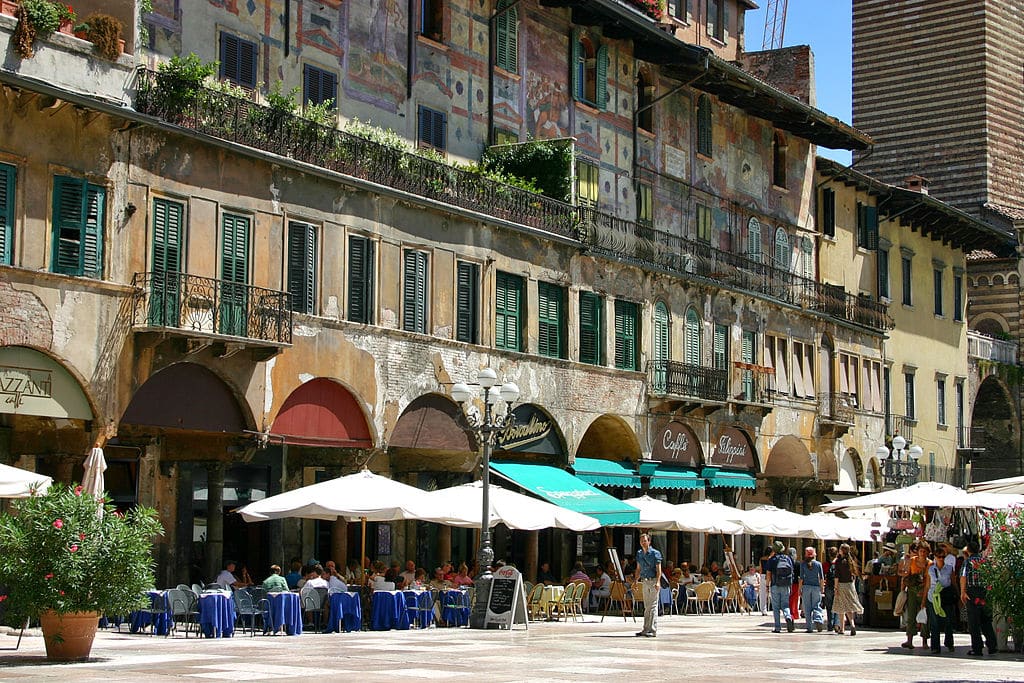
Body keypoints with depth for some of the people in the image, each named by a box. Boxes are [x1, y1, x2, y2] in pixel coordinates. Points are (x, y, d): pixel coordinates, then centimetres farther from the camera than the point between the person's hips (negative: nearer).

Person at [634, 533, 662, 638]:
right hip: (645, 582, 7)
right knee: (646, 606, 10)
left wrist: (658, 582, -21)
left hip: (653, 581, -7)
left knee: (653, 605, -7)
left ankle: (653, 630, -6)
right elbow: (638, 569, 20)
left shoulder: (655, 553, -7)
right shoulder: (639, 554, 12)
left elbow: (658, 569, -11)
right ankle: (646, 629, 13)